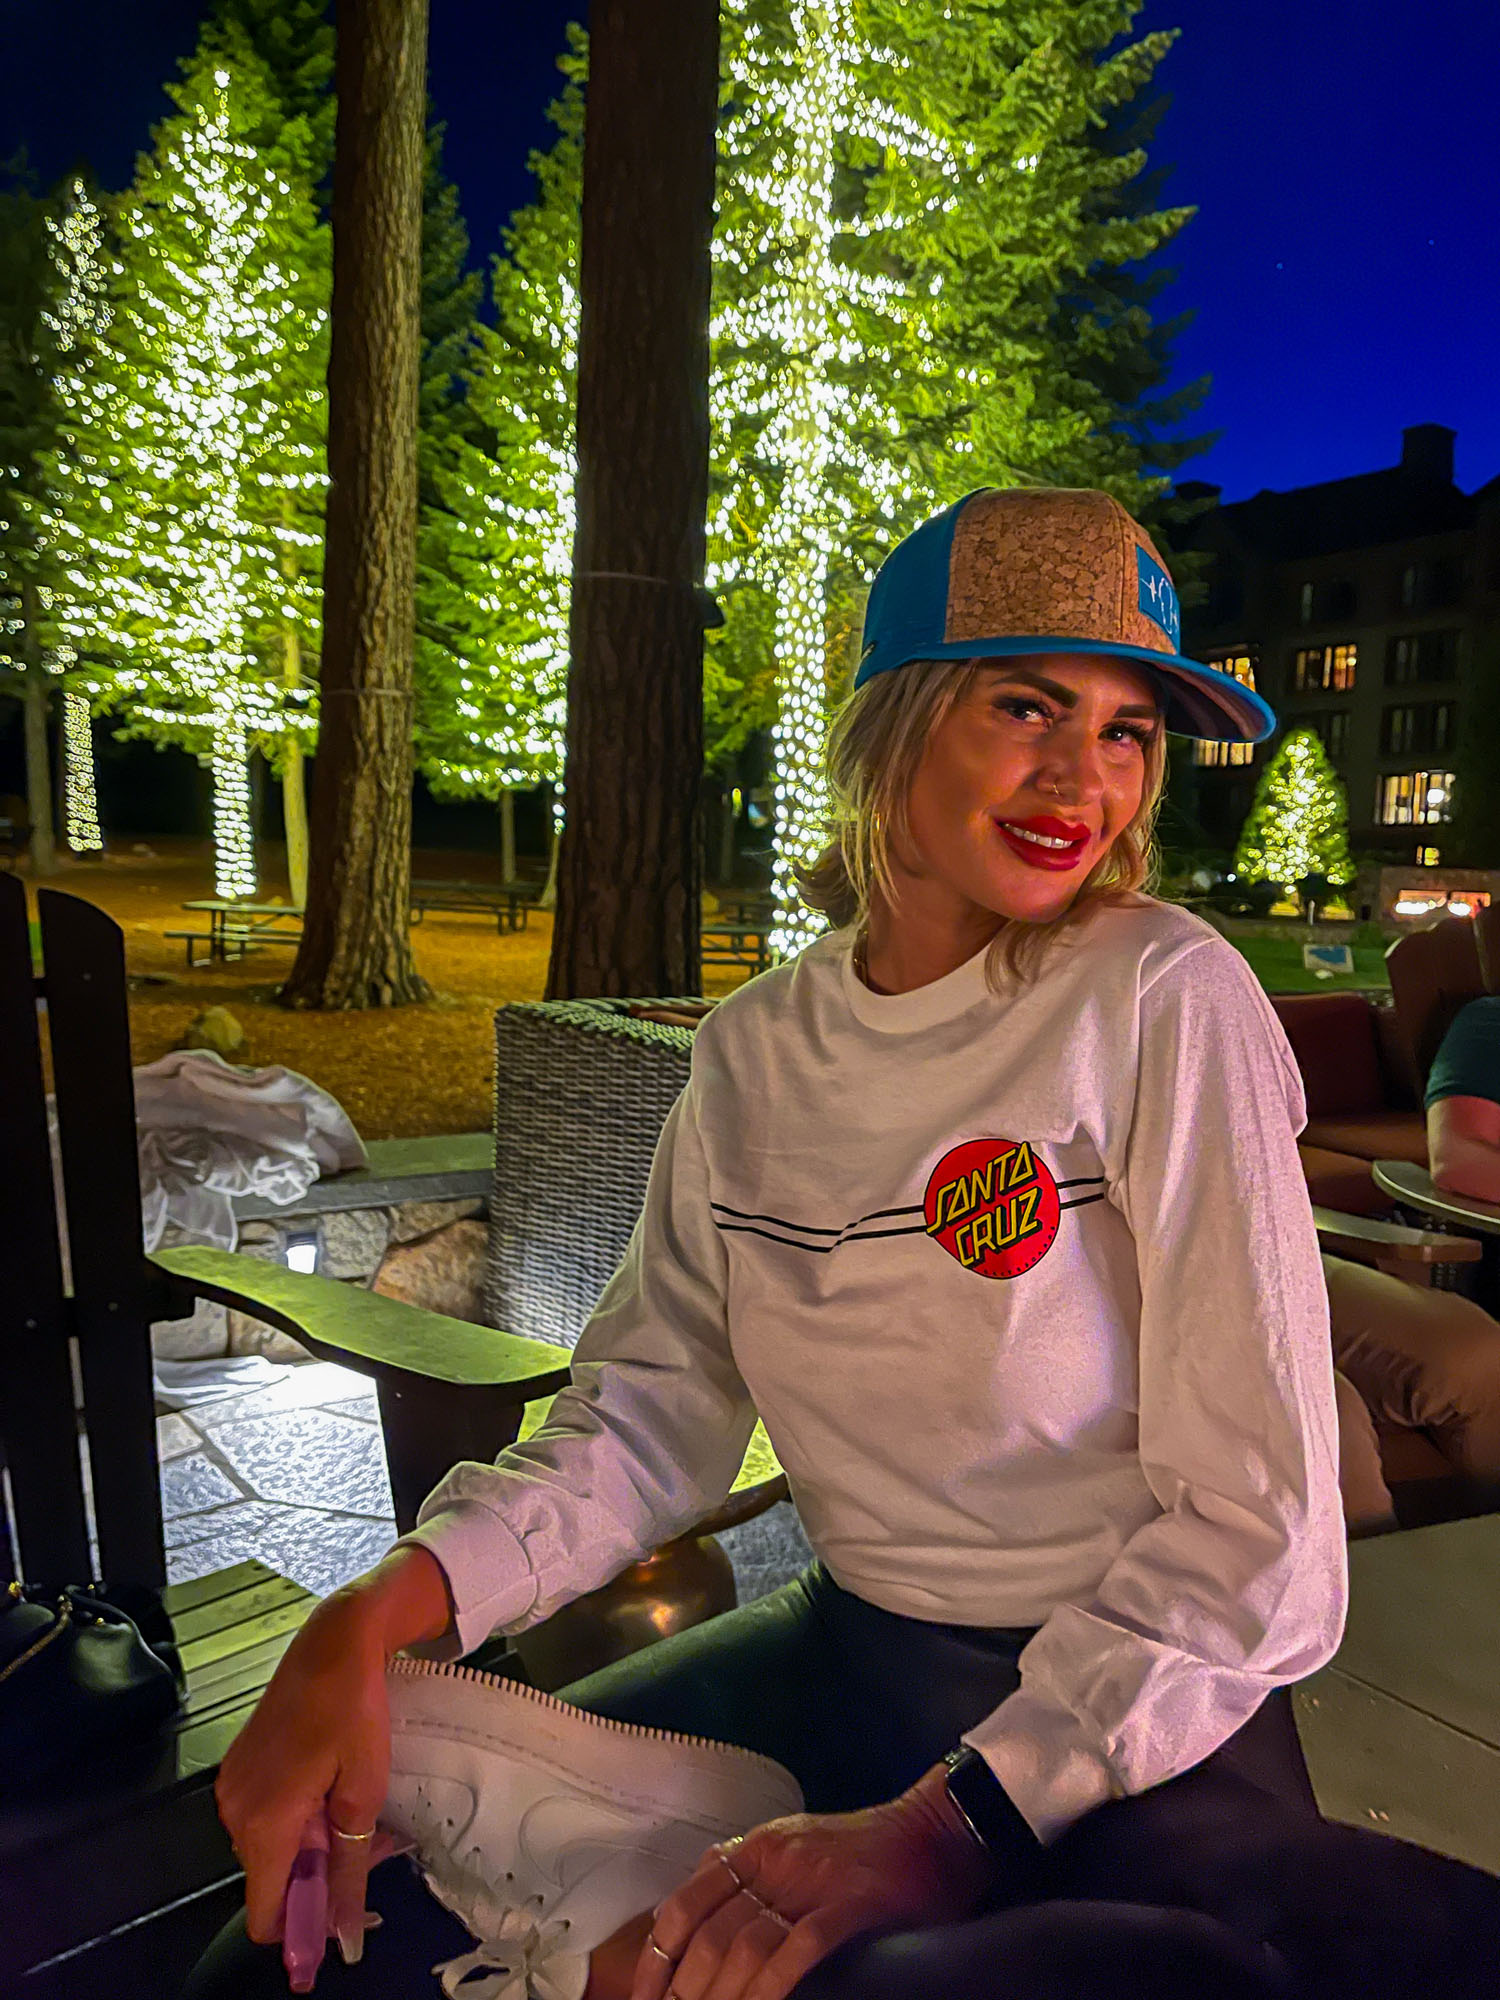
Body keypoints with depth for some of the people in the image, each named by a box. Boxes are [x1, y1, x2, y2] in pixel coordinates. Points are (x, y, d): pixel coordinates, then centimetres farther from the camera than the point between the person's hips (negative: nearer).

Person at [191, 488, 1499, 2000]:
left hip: (1140, 1729, -3)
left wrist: (945, 1826, -24)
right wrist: (368, 1618, -16)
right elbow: (653, 1410, -2)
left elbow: (1259, 1536, -17)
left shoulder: (1165, 1002, -16)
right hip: (843, 1651, 4)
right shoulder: (754, 1051, -1)